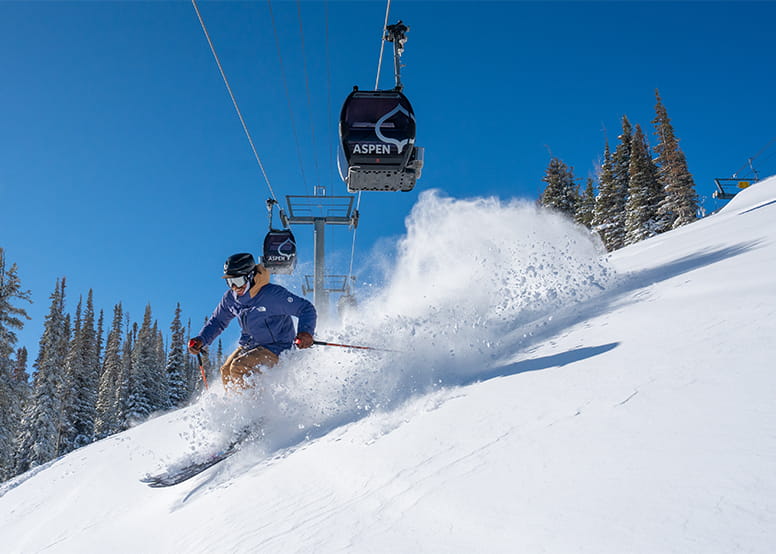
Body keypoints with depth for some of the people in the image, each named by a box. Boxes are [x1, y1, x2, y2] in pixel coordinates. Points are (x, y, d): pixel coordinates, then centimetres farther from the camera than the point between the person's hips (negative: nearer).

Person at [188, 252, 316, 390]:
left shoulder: (273, 294, -22)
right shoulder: (230, 298, -2)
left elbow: (307, 309, -18)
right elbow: (217, 321, 14)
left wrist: (306, 332, -36)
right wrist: (201, 340, -2)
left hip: (276, 349, -7)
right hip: (249, 346, 7)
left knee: (238, 367, -24)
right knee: (226, 371, -12)